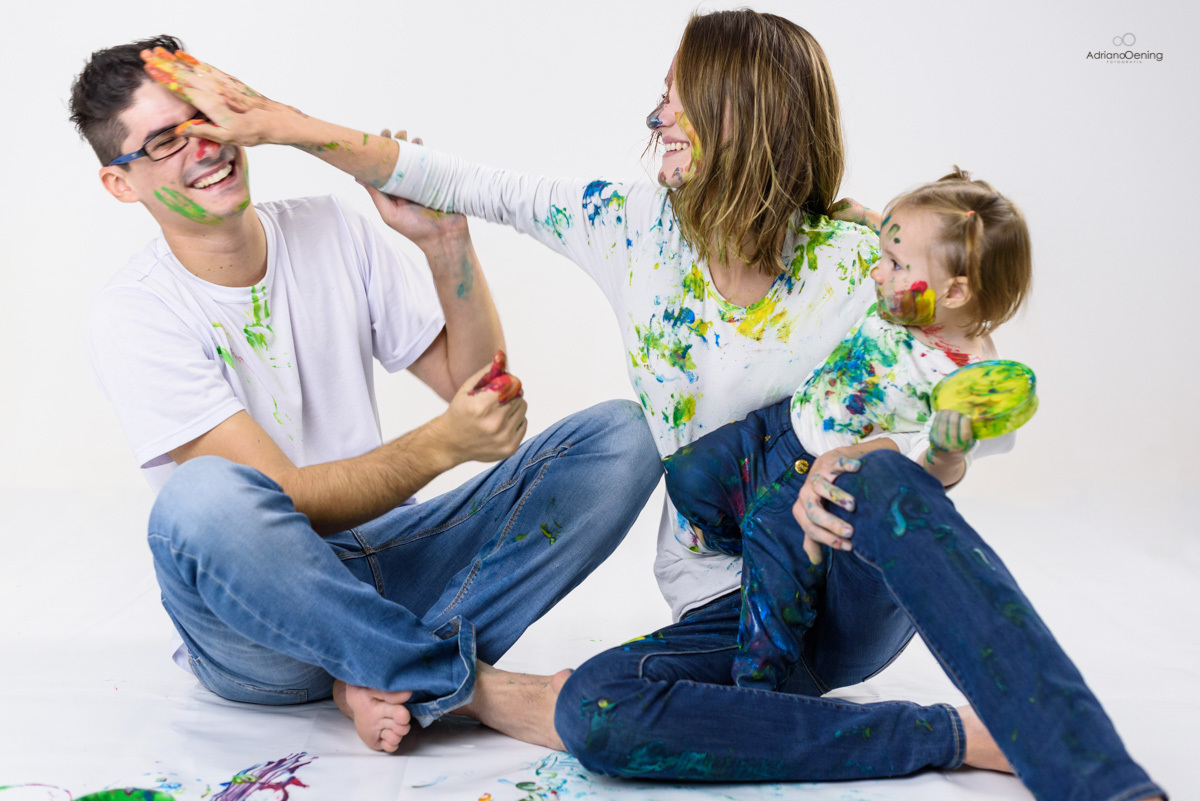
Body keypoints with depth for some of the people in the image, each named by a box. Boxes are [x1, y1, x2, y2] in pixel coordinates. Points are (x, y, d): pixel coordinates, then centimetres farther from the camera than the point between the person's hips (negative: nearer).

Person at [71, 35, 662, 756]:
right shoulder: (132, 316, -10)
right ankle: (473, 684, -20)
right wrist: (441, 445, -33)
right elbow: (291, 501, -19)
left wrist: (446, 244, -11)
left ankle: (386, 679, -20)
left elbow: (479, 392, 2)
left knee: (621, 435, -9)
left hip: (387, 555, 5)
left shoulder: (332, 228, 4)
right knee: (204, 497, -39)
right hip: (257, 619, -4)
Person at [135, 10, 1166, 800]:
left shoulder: (853, 263, -8)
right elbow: (464, 185, 1)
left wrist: (855, 459, -30)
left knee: (885, 482, -37)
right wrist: (281, 124, -1)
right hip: (727, 607, 3)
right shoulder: (636, 229, 0)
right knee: (595, 715, -29)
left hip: (858, 586, -2)